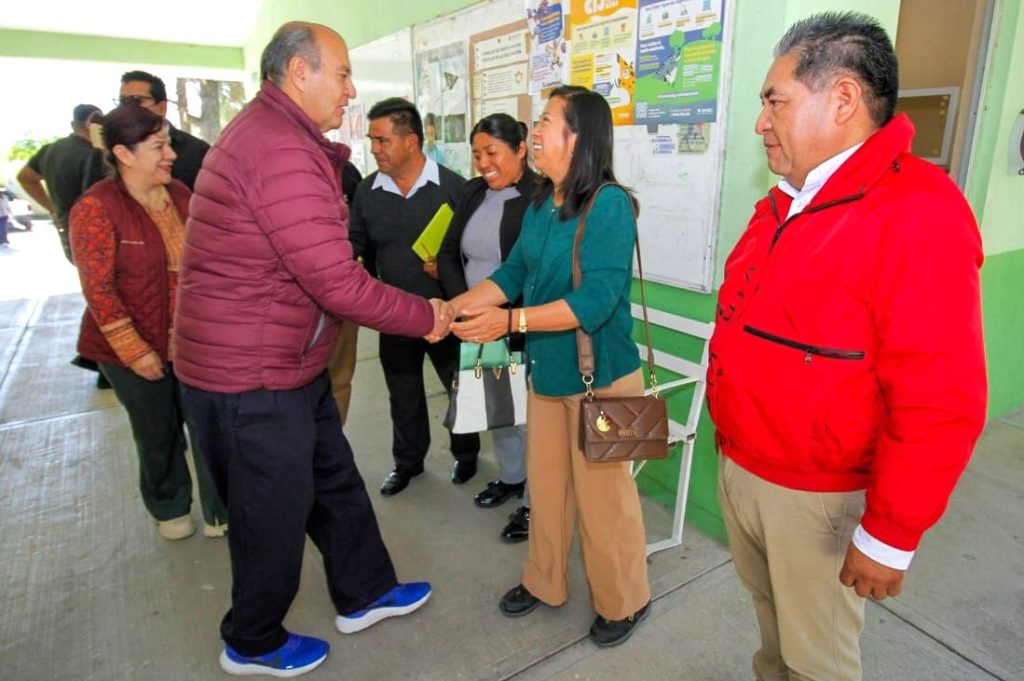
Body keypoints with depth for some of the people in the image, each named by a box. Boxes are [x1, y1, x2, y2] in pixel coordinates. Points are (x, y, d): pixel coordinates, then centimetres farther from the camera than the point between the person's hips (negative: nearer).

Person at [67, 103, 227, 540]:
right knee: (158, 436, 14)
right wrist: (136, 352, -16)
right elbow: (98, 289, -15)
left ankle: (221, 513, 24)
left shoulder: (180, 195, 2)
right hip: (136, 349, -3)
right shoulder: (96, 208, -14)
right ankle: (170, 510, 40)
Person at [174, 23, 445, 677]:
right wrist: (425, 316, -15)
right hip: (251, 377, -10)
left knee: (334, 480, 21)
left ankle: (364, 594, 42)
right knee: (275, 513, 10)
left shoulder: (276, 134, 12)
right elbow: (338, 284, -27)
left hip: (291, 364, 10)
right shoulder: (281, 150, -24)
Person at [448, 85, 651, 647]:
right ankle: (544, 583, 41)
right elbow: (512, 273, 5)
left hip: (600, 374, -7)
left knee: (602, 494, 8)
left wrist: (510, 321, -29)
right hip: (547, 369, 7)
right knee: (545, 484, 19)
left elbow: (596, 300, -25)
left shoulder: (610, 205, -18)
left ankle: (623, 601, 32)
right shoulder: (540, 205, 5)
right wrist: (454, 306, -8)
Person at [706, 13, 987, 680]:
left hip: (816, 497, -7)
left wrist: (890, 538, -16)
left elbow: (939, 406, -21)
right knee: (770, 611, 26)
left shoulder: (918, 216, -20)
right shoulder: (783, 204, 6)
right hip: (739, 467, 7)